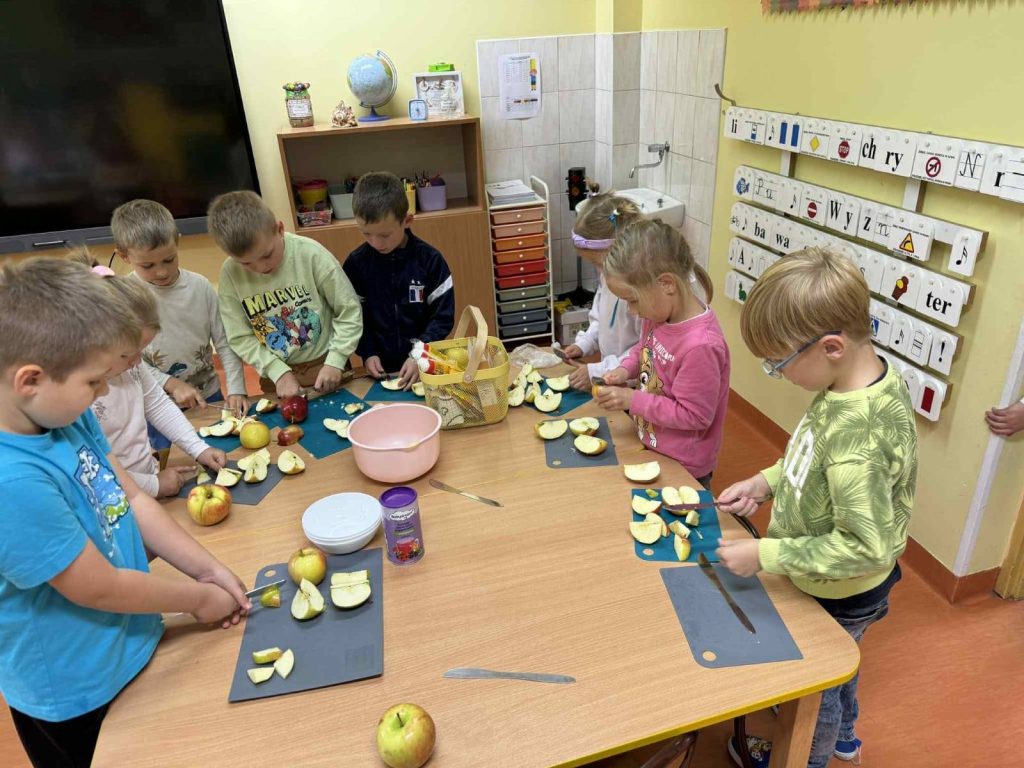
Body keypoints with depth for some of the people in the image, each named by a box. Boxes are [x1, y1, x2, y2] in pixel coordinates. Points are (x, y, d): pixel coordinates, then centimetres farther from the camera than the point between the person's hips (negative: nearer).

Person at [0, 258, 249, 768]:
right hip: (77, 698, -6)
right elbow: (99, 587, -26)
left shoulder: (67, 416, -11)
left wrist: (208, 568, -4)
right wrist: (199, 598, -12)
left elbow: (132, 501, -1)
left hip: (130, 647, 7)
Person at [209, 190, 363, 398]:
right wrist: (279, 372, -14)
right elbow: (240, 338, -5)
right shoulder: (230, 273, -11)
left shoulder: (310, 254, -18)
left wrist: (334, 363, -14)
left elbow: (349, 311, -11)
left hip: (325, 364, -1)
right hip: (276, 376, 2)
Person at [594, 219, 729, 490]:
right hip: (651, 447, 8)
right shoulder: (659, 314, -8)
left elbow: (694, 415, -25)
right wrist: (626, 369, -6)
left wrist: (632, 400, -23)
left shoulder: (700, 345, -32)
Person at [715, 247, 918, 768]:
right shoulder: (870, 374, -14)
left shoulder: (855, 437, -41)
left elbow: (865, 548, -34)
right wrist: (767, 481, -6)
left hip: (835, 598, -8)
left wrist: (764, 555, -28)